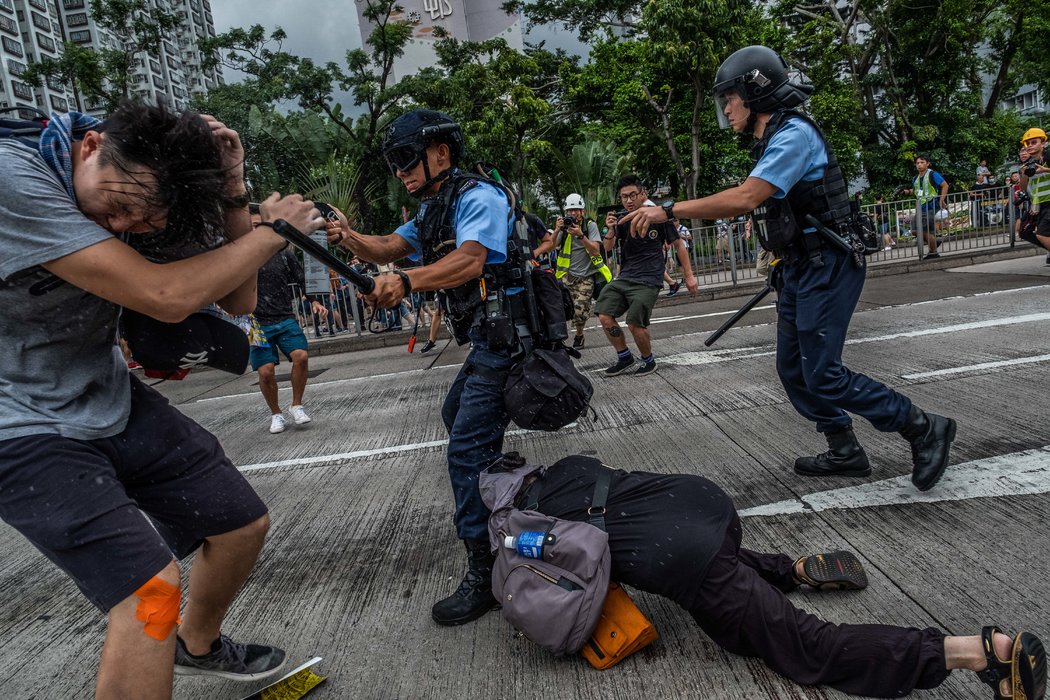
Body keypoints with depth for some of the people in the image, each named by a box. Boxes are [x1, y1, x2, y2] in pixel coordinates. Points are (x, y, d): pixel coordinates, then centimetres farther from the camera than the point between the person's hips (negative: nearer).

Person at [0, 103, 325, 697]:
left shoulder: (144, 191, -5)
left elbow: (238, 300, -4)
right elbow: (165, 298, -32)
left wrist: (235, 193, -16)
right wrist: (273, 229, -20)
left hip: (114, 399, 7)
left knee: (245, 524, 10)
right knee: (153, 586, -22)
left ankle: (197, 646, 39)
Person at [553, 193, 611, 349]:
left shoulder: (590, 225, -3)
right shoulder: (565, 225, 6)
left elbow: (596, 251, -13)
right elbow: (553, 246, -5)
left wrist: (580, 235, -24)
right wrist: (557, 231, -23)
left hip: (585, 276, -2)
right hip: (566, 274, 3)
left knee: (580, 311, -10)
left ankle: (579, 335, 19)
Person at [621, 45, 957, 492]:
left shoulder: (794, 133, -16)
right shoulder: (772, 141, 14)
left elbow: (745, 198, -28)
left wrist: (668, 211, -26)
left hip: (825, 269, -10)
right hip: (798, 270, 10)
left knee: (822, 375, -9)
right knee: (793, 370, 10)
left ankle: (925, 430, 6)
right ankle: (845, 452, 23)